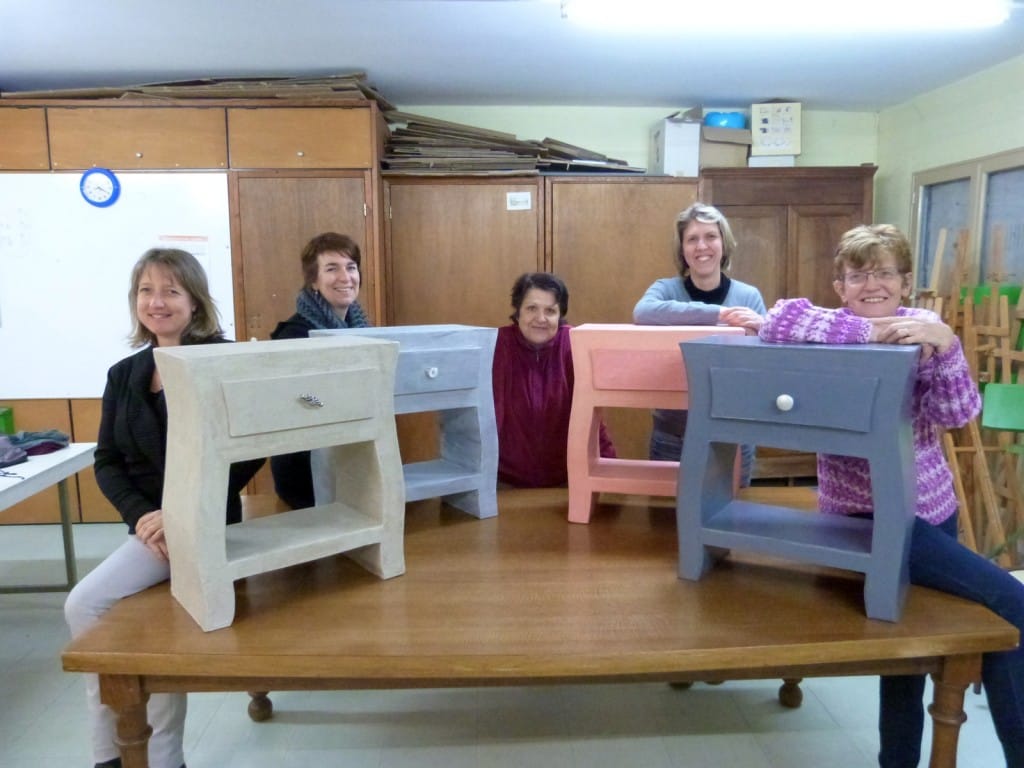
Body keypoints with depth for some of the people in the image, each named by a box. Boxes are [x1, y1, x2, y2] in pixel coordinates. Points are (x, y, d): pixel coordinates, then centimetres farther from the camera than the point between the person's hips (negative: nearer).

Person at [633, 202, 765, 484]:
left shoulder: (749, 296, 0)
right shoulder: (667, 288, -5)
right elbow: (642, 313, -28)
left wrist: (761, 333, -24)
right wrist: (716, 313, -32)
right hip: (674, 433, -1)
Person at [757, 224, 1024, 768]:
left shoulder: (922, 329, 2)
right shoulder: (836, 331, -8)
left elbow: (958, 414, -8)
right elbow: (779, 322, -30)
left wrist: (945, 344, -25)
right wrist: (870, 330, -27)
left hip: (932, 507, 5)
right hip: (869, 513, -5)